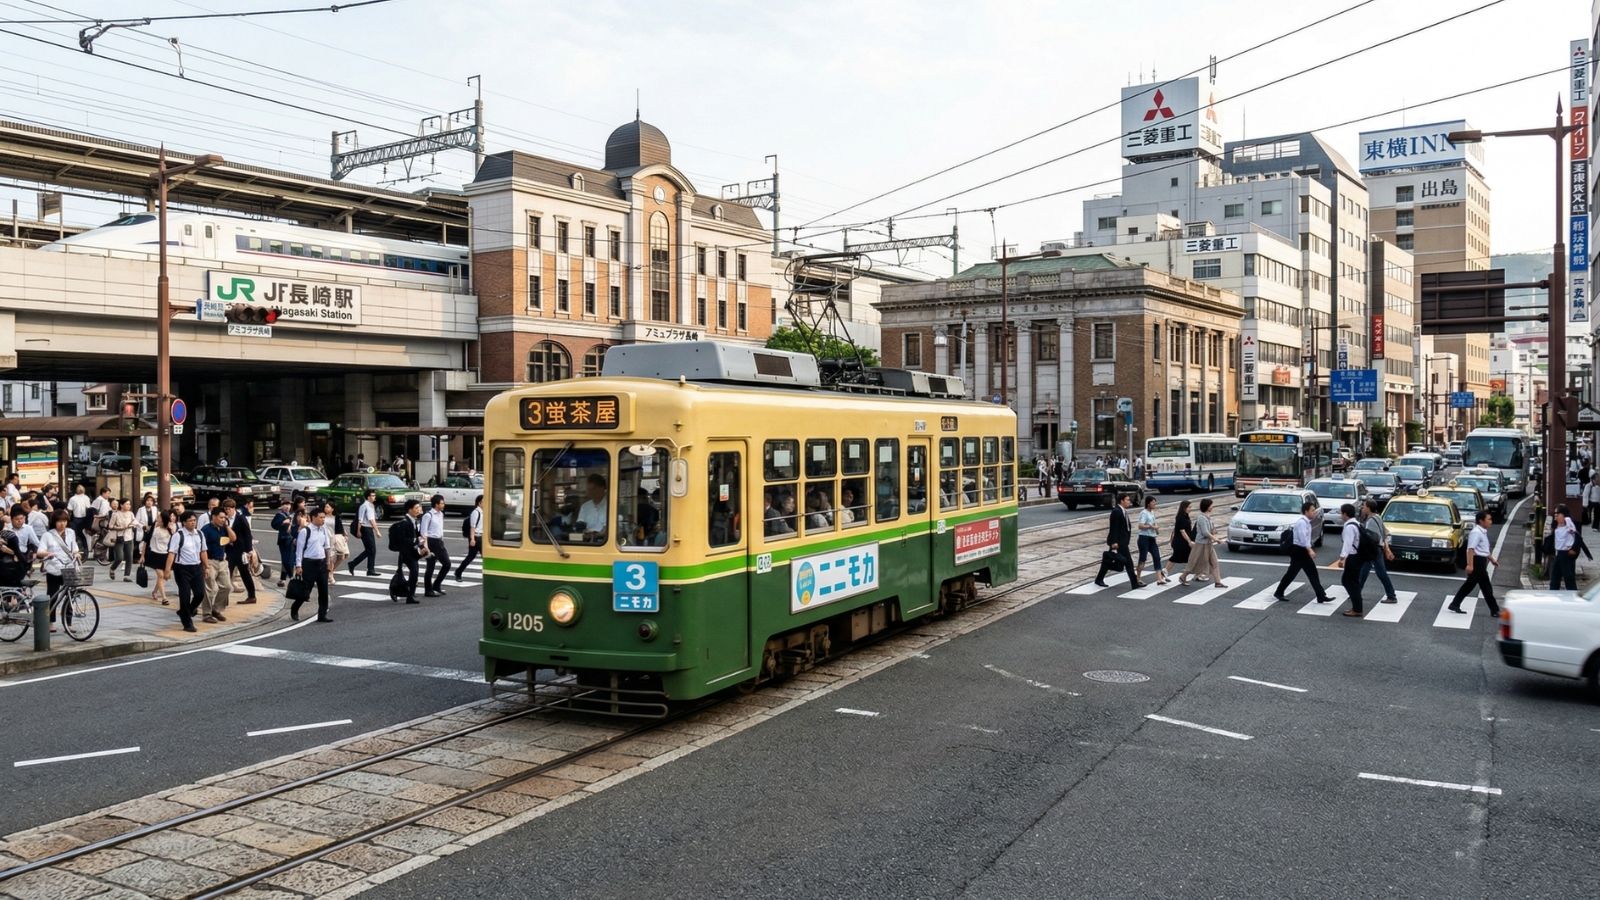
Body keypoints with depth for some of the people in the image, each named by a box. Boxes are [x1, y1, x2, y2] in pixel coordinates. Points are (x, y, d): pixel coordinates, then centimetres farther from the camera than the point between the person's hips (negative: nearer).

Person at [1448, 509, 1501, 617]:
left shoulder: (1483, 532, 14)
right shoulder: (1476, 532, -18)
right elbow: (1471, 549, -24)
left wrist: (1492, 559, 29)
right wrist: (1470, 565, -29)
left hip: (1481, 561, 10)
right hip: (1477, 562, -10)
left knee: (1469, 585, 12)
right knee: (1486, 587, -3)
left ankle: (1454, 605, 16)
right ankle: (1494, 611, 3)